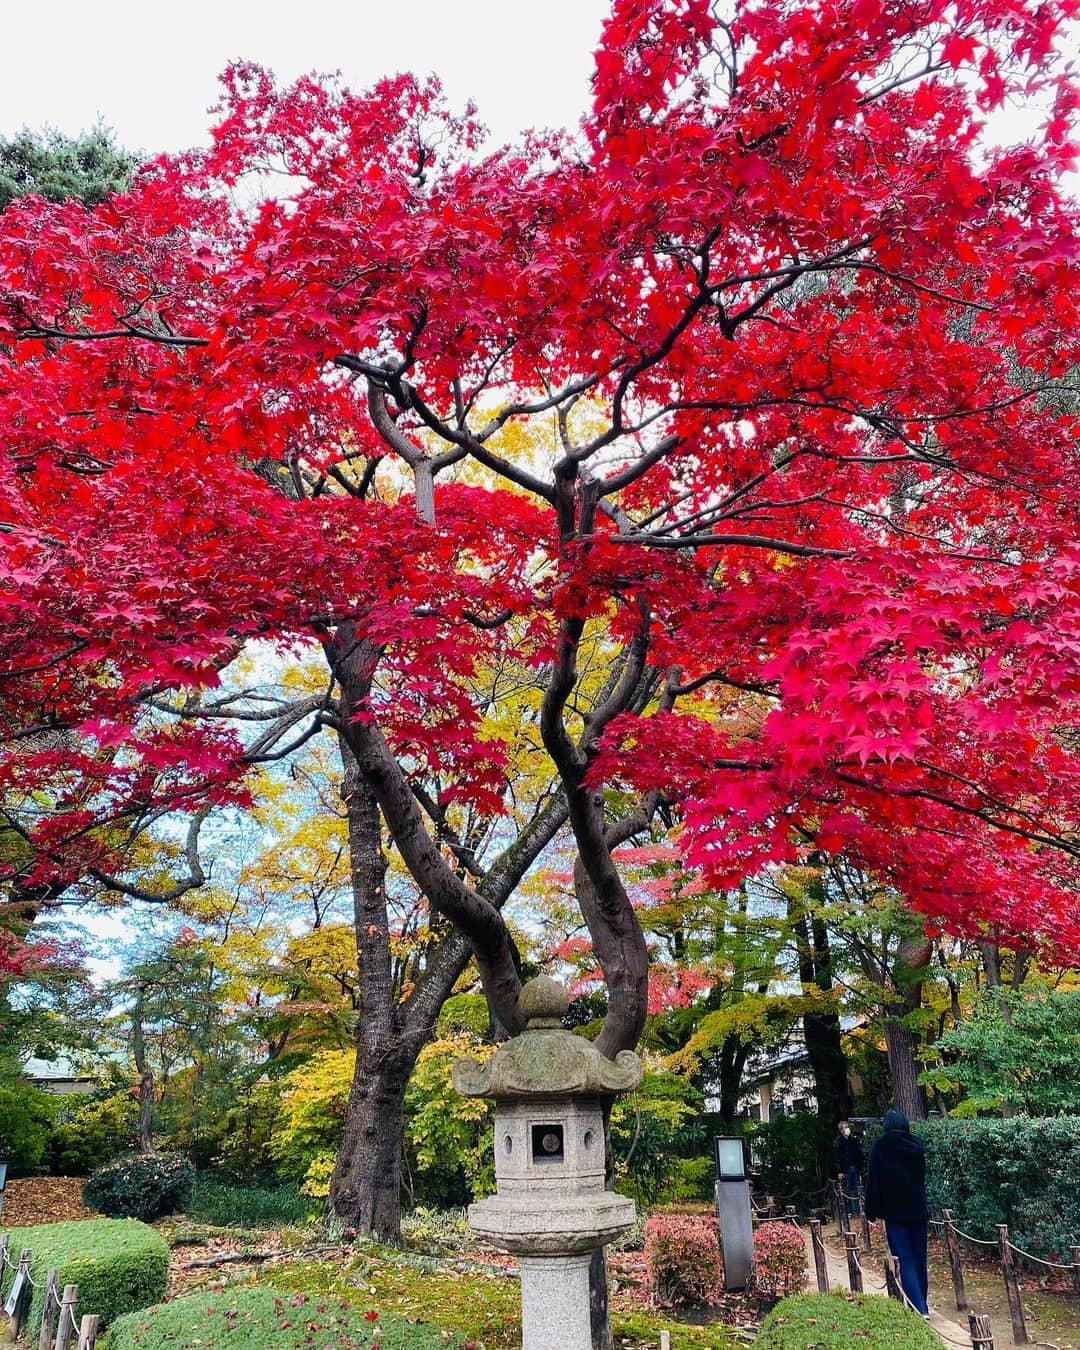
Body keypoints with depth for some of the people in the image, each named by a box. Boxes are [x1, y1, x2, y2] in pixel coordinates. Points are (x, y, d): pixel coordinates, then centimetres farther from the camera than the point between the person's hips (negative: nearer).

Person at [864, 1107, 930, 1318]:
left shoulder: (880, 1146, -8)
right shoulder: (916, 1144, 1)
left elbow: (873, 1180, -7)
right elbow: (923, 1176, 11)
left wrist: (871, 1211, -1)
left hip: (894, 1213, -4)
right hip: (918, 1211, 4)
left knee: (905, 1261, -2)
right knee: (919, 1260, 14)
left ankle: (920, 1309, -12)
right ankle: (921, 1306, 22)